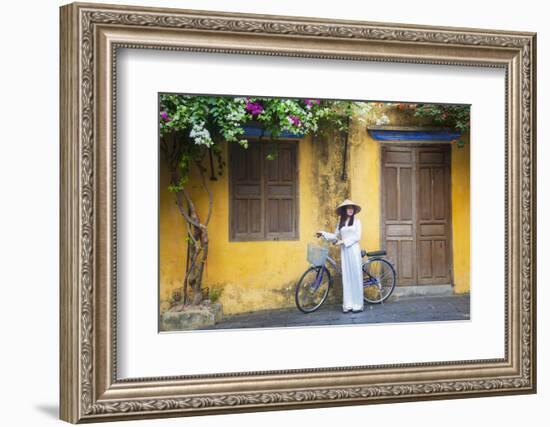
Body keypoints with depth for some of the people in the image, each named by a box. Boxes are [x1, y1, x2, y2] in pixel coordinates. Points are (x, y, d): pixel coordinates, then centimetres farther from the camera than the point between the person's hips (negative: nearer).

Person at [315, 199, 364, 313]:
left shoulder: (356, 221, 1)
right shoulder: (340, 222, 13)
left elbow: (357, 236, -6)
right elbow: (335, 236, 15)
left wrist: (344, 241, -12)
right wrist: (323, 233, 8)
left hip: (354, 249, -4)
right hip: (344, 251, 4)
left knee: (355, 276, -4)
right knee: (346, 277, 2)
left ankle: (358, 305, -1)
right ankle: (348, 304, 4)